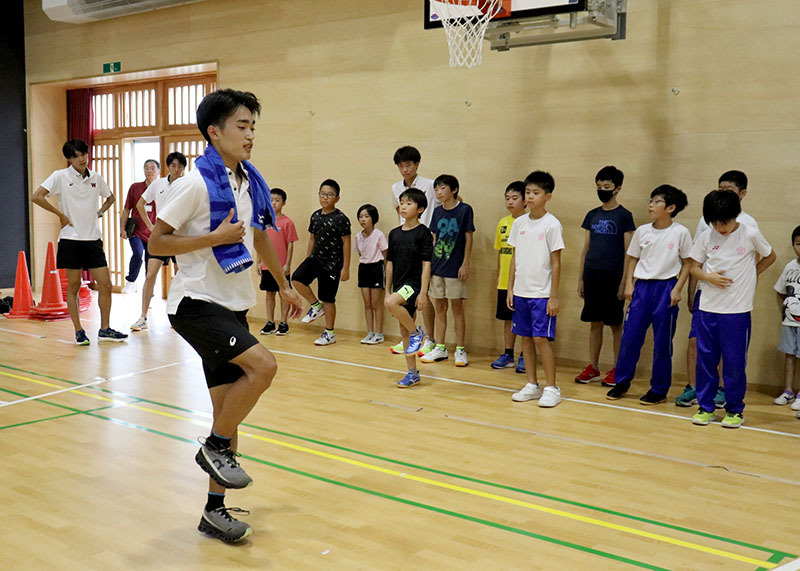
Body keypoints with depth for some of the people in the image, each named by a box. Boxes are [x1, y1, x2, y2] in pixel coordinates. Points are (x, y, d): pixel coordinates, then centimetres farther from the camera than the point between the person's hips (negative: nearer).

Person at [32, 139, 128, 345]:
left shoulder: (95, 177, 9)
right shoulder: (60, 176, -4)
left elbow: (110, 197, 26)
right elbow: (37, 197, -11)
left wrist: (100, 212, 10)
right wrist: (61, 215, -9)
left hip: (93, 239, 4)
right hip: (71, 239, -4)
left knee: (105, 284, 0)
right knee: (73, 286, 2)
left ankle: (104, 329, 11)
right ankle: (78, 331, 11)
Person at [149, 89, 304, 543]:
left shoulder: (251, 182, 8)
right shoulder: (197, 182, -13)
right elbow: (157, 242, -13)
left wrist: (284, 284, 26)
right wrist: (216, 237, -22)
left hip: (234, 305, 7)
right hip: (197, 301, -7)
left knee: (229, 408, 8)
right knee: (263, 365, -26)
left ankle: (215, 510, 20)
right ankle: (216, 447, -2)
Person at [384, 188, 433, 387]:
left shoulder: (423, 233, -8)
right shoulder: (395, 234, 9)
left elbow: (426, 264, -11)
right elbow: (390, 264, 14)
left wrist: (423, 292, -17)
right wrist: (387, 291, 12)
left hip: (414, 283, -7)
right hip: (399, 286, 7)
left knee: (391, 303, -34)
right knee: (403, 330, 9)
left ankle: (416, 332, -9)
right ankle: (413, 373, 18)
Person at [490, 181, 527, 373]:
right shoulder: (503, 222, 8)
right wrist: (499, 276, 15)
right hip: (505, 281, 6)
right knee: (508, 318, 13)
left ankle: (524, 357, 12)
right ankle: (508, 355, 22)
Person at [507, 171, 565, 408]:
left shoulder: (551, 224, -8)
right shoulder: (519, 223, 7)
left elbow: (556, 263, -8)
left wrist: (554, 297, -10)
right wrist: (510, 289, 9)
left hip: (542, 294, -5)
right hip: (520, 292, 5)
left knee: (541, 338, -7)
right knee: (526, 338, 10)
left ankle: (551, 388, 4)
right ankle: (532, 385, 20)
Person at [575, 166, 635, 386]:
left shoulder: (624, 216, -4)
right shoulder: (592, 215, 10)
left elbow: (629, 252, -6)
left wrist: (624, 283, -11)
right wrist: (581, 278, 10)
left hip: (613, 278, -5)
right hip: (592, 277, 5)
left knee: (615, 324, 3)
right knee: (595, 323, 9)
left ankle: (617, 370, 12)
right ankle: (593, 368, 17)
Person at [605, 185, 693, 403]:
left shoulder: (680, 232, -4)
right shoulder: (642, 231, 4)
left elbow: (687, 263, 1)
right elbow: (633, 259, 12)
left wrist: (677, 289, -7)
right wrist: (629, 284, 3)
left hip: (666, 287, -3)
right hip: (642, 286, 3)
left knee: (662, 342, 4)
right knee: (630, 336, 4)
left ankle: (659, 389, 16)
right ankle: (622, 382, 19)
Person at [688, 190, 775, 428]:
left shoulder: (750, 235, -5)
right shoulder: (705, 237, 1)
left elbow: (770, 256, 11)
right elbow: (695, 267, 8)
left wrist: (751, 274, 0)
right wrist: (709, 277, -11)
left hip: (737, 310, -2)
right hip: (707, 308, 3)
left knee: (734, 363, 2)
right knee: (705, 359, 8)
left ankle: (734, 410, 16)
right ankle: (705, 407, 19)